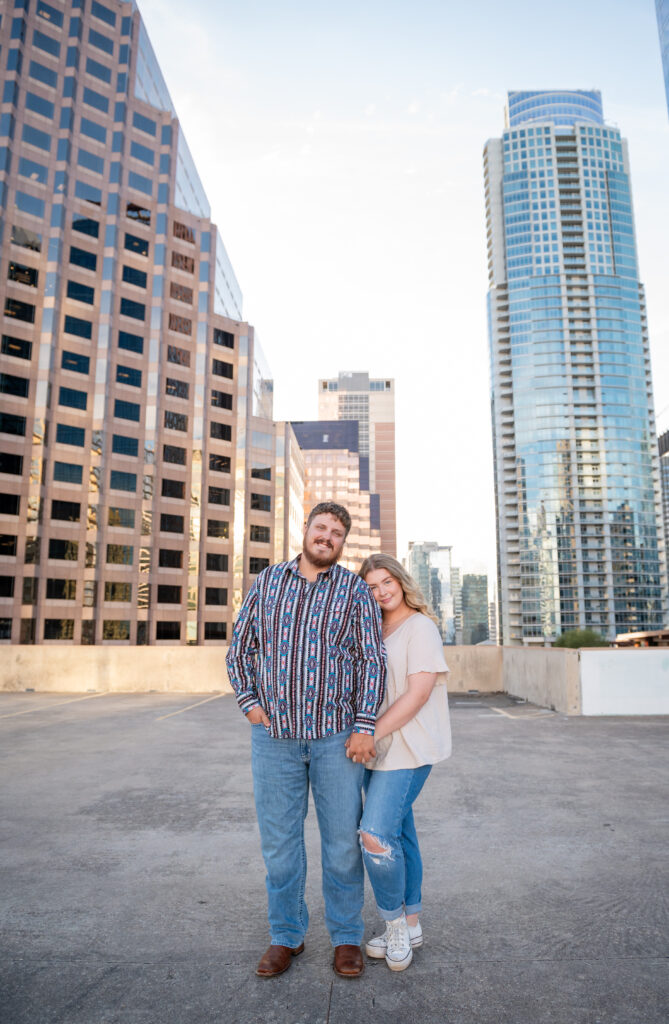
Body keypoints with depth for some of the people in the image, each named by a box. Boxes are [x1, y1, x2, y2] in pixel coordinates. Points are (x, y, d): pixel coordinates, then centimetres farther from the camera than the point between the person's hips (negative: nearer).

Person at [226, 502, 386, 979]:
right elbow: (240, 648, 12)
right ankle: (286, 936, 31)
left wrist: (364, 727, -10)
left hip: (336, 735, -1)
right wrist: (250, 702, 0)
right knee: (279, 841, 12)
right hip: (274, 735, 2)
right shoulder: (267, 581, 7)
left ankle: (346, 937, 28)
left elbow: (373, 660, -3)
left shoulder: (355, 589, 1)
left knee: (343, 840, 8)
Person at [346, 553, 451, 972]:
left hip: (408, 748, -7)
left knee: (376, 836, -14)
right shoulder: (374, 632, 15)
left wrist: (373, 733, -20)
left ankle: (395, 920, 8)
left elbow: (418, 693, -17)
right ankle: (409, 926, 27)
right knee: (398, 834, 14)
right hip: (379, 747, 7)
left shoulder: (420, 627, -9)